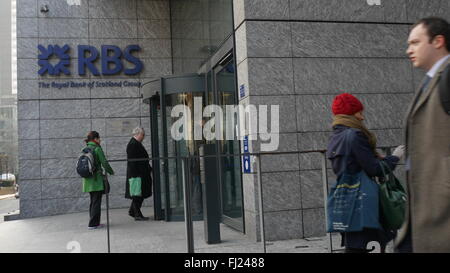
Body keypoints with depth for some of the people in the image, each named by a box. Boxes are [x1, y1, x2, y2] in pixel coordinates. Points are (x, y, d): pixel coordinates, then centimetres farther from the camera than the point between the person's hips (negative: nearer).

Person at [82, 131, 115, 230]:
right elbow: (104, 163, -11)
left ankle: (94, 222, 22)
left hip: (88, 180, 7)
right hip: (97, 179, -7)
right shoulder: (97, 149, -11)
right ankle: (93, 223, 0)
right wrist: (111, 172, 4)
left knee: (93, 201, 16)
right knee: (96, 202, -1)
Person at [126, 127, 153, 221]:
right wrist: (135, 175, -23)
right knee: (138, 195, -2)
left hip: (142, 174, 10)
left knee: (140, 194, 15)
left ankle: (132, 211, 26)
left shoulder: (136, 143, 16)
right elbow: (132, 161, -21)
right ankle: (137, 215, 6)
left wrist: (149, 169, 21)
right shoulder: (133, 144, -16)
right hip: (137, 174, -10)